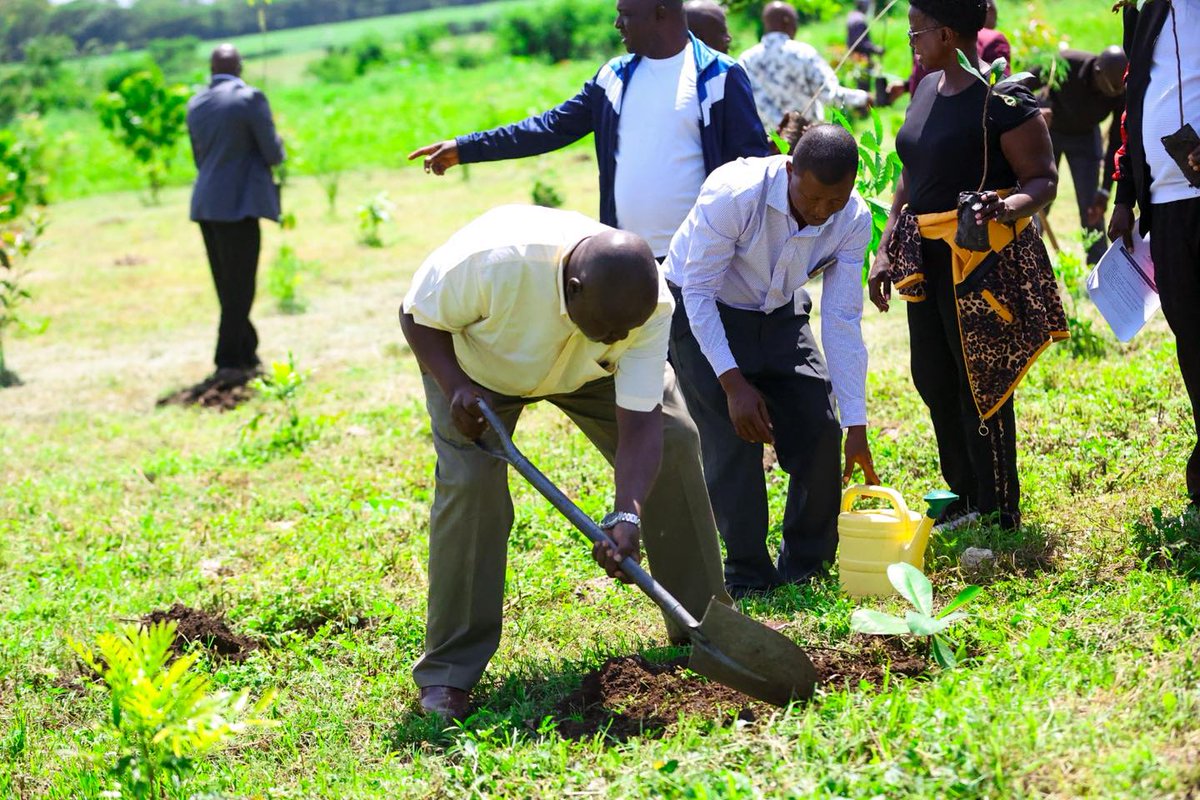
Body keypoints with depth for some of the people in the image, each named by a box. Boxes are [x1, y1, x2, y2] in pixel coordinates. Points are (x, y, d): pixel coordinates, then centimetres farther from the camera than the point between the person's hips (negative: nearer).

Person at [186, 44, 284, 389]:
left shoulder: (195, 104, 8)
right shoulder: (250, 98, -11)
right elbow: (273, 154, -10)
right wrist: (275, 146, 12)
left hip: (206, 204, 6)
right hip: (239, 204, -6)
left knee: (227, 286, 14)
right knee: (239, 286, -1)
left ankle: (246, 356, 24)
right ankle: (228, 363, -5)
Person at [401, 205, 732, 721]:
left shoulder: (651, 307, -33)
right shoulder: (494, 260, -43)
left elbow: (638, 424, -32)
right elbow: (418, 317, -24)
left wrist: (627, 515, -46)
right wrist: (455, 388, -39)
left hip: (588, 371, 3)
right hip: (475, 362, -3)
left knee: (673, 441, -10)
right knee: (469, 481, -22)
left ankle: (700, 620, 6)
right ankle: (448, 671, -12)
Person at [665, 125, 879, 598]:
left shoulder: (853, 219, -21)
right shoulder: (733, 194, -35)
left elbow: (842, 322, -15)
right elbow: (699, 292, -26)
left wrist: (856, 427, -16)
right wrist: (734, 382, -31)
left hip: (779, 314, 4)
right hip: (702, 313, -4)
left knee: (819, 429, -5)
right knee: (734, 439, -15)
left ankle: (806, 567, 12)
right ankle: (747, 577, -2)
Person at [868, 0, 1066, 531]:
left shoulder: (1004, 100, -14)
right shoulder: (928, 89, 11)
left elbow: (1043, 180, -12)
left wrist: (1009, 207, -32)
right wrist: (887, 249, 16)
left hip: (984, 260, -8)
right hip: (926, 258, 8)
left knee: (980, 386, -4)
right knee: (932, 378, 13)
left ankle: (998, 517, 8)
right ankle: (964, 497, 28)